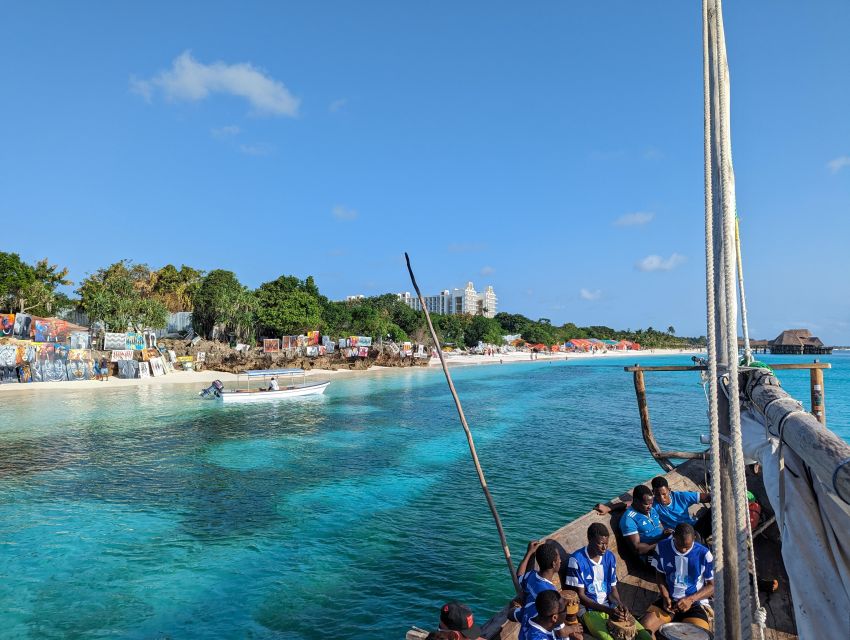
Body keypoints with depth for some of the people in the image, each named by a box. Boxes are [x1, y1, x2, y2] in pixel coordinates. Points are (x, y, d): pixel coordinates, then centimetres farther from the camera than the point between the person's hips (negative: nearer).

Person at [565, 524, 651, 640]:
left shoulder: (610, 557, 3)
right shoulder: (577, 560, -15)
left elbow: (613, 588, 10)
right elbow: (580, 596, -12)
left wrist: (619, 604, -12)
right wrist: (607, 610, -20)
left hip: (611, 607, 5)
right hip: (589, 610, -5)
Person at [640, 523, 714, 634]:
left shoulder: (704, 554, -14)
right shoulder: (662, 547, -8)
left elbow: (713, 585, -4)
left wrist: (691, 599, -17)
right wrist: (665, 597, -10)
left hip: (695, 603, -2)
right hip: (668, 600, 2)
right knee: (644, 627, -19)